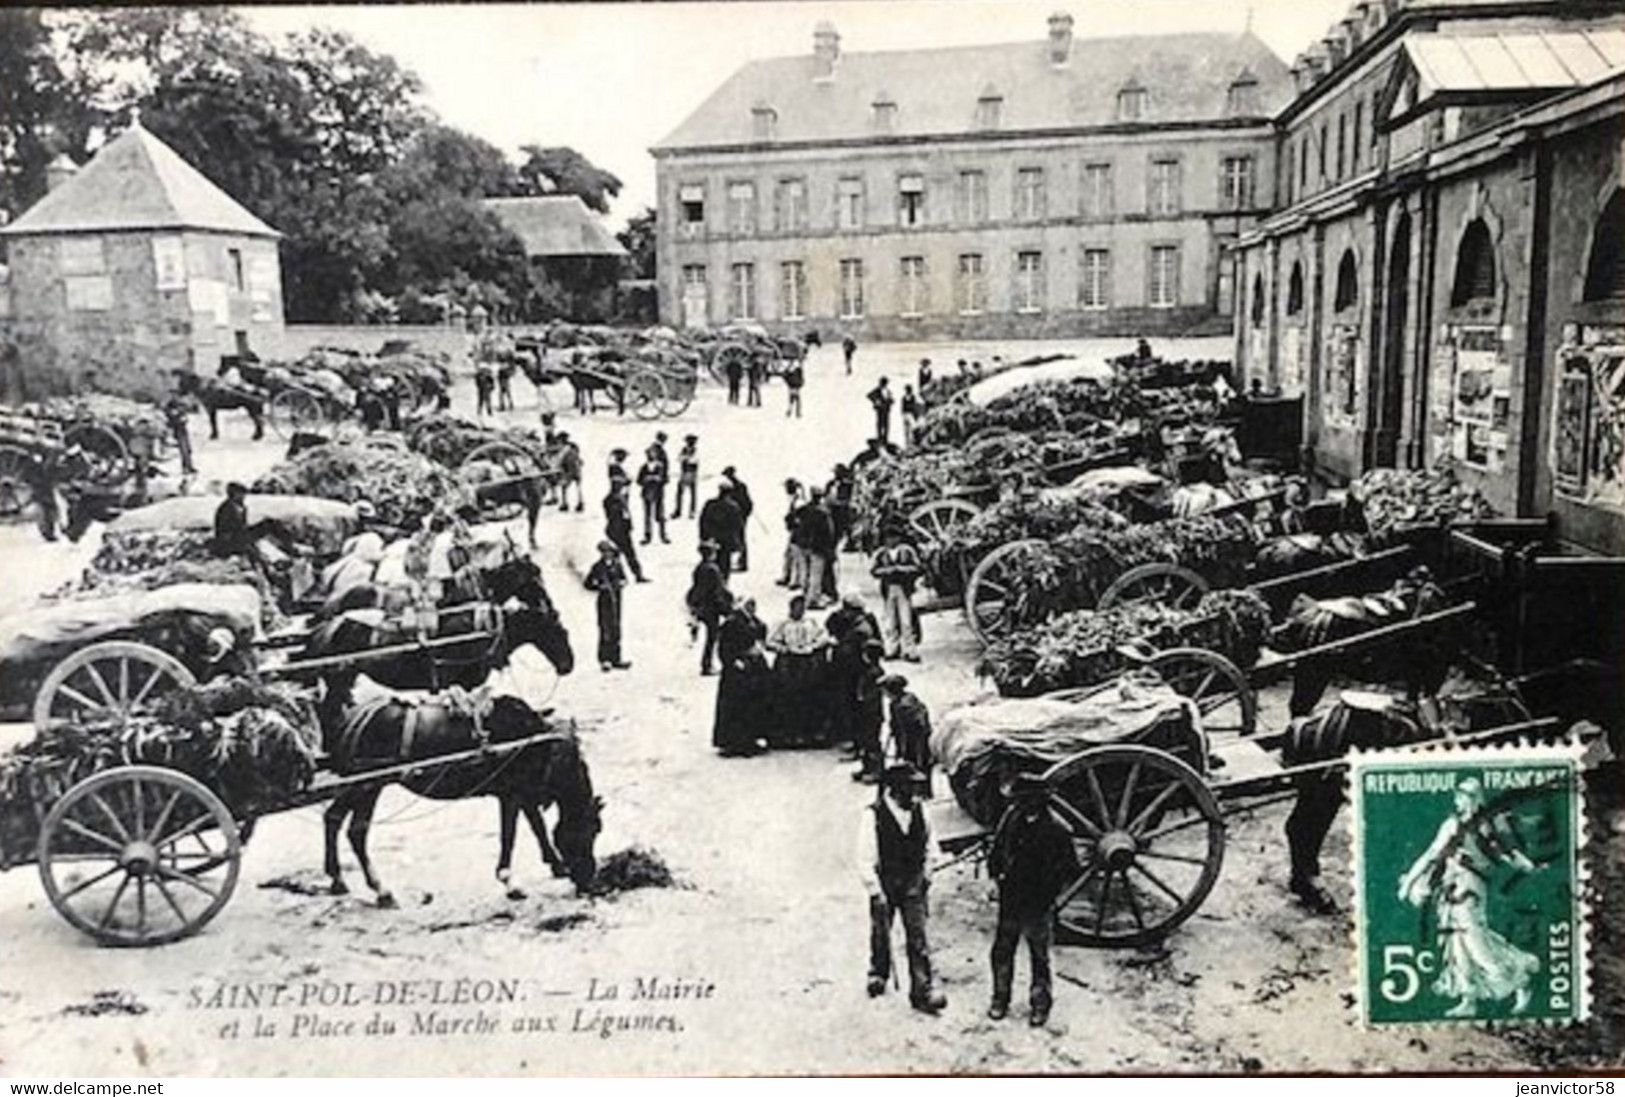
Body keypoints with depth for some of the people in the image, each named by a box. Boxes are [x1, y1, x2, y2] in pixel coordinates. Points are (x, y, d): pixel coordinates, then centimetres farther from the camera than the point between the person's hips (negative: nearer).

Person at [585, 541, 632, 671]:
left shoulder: (616, 564, 5)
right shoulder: (598, 567, -11)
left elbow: (623, 576, 19)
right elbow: (588, 583, -8)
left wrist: (623, 582, -2)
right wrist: (600, 586, -22)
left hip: (616, 598, 6)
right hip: (605, 600, -6)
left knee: (616, 630, 12)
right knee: (606, 630, -8)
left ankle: (615, 659, 21)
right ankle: (604, 660, 0)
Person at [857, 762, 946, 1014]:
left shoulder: (917, 812, -7)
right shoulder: (873, 816, -22)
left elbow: (926, 846, 9)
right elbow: (865, 860, -18)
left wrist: (926, 876, 8)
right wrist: (876, 893, -18)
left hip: (913, 884, 3)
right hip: (884, 885, -2)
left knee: (918, 937, -2)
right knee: (880, 932, 17)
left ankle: (923, 989, 3)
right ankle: (878, 973, 42)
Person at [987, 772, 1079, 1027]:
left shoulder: (1056, 830, -16)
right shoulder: (1012, 818, -2)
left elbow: (1070, 870, -10)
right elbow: (997, 850, 11)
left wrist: (1047, 890, -14)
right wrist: (998, 873, -3)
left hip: (1039, 905, -4)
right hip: (1010, 901, 4)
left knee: (1039, 956, 11)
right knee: (1002, 951, 13)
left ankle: (1040, 1006, 29)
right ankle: (1000, 999, 32)